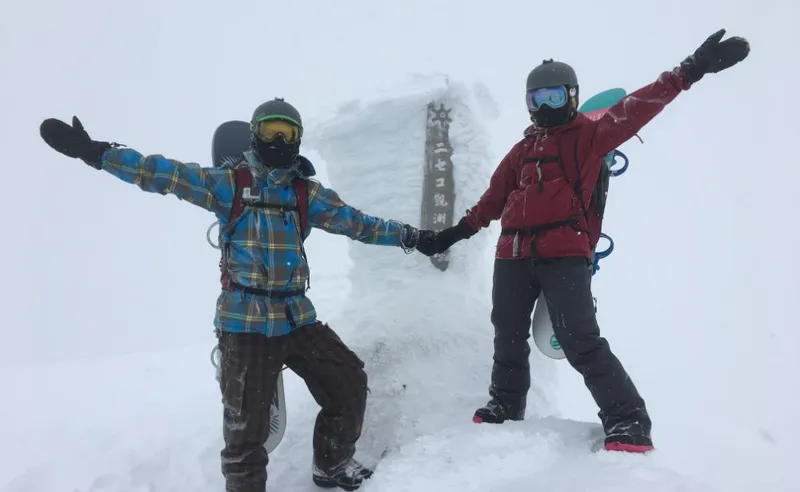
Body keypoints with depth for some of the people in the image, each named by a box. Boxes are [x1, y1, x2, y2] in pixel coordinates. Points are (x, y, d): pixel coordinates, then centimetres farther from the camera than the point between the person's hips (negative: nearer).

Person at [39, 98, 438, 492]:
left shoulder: (308, 192, 9)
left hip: (297, 317, 4)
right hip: (244, 321, -4)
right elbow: (164, 174, -3)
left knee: (349, 383, 10)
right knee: (245, 428, 2)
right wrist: (94, 152, -9)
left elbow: (357, 223, 15)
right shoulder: (228, 182, -1)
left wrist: (412, 237, 17)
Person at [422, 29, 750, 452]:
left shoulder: (589, 135, 7)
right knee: (508, 338, 14)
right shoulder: (522, 150, 21)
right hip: (513, 255, 6)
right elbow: (494, 198, 25)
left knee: (580, 341, -13)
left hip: (565, 255, -6)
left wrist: (688, 71, -14)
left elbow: (635, 109, -5)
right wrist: (462, 229, 24)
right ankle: (504, 408, 31)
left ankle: (628, 422, -2)